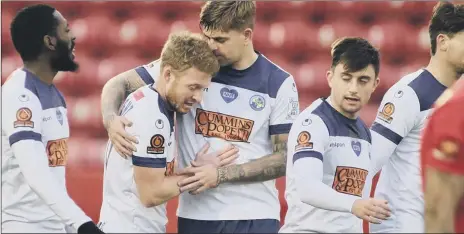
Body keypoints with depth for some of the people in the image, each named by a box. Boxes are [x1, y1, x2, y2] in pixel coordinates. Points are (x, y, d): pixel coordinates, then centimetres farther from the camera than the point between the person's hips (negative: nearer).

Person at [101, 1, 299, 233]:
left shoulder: (279, 84, -2)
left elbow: (285, 158, -2)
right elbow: (121, 83, 5)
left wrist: (221, 175, -13)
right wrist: (111, 118, -17)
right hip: (196, 215, 1)